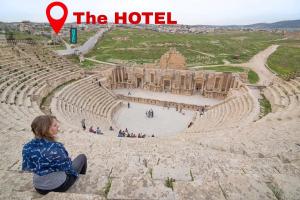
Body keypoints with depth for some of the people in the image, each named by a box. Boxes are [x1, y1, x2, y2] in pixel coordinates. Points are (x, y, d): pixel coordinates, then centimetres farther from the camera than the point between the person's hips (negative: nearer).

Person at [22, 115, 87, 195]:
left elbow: (26, 167, 1)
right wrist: (75, 173, 1)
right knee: (82, 157, 15)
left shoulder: (27, 147, -13)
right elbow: (68, 167, -20)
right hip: (59, 186, -6)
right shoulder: (55, 147, -33)